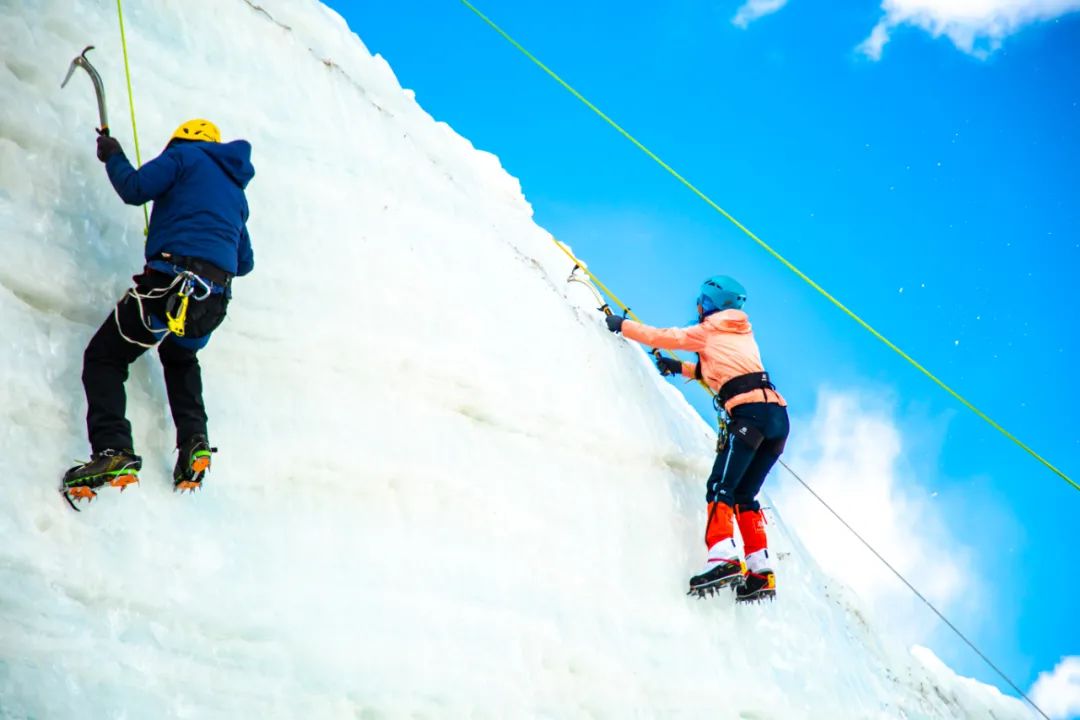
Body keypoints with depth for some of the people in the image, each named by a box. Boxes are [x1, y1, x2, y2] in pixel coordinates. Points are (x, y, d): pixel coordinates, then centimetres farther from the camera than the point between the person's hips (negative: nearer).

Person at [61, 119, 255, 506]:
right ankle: (194, 439, 13)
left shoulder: (185, 155, 8)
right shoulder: (235, 190, 28)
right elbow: (244, 262, 30)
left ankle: (112, 451, -18)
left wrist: (113, 157, 14)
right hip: (215, 298, 7)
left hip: (171, 282, -7)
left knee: (104, 357, 2)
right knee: (181, 358, 33)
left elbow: (135, 189, -4)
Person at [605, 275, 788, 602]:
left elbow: (661, 336, 16)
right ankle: (761, 572, 3)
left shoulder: (708, 332, 9)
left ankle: (723, 558, -30)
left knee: (720, 488, -12)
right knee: (744, 495, 11)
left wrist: (621, 324, 29)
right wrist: (681, 367, 47)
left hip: (749, 414, -7)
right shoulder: (744, 334, 28)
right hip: (778, 415, 7)